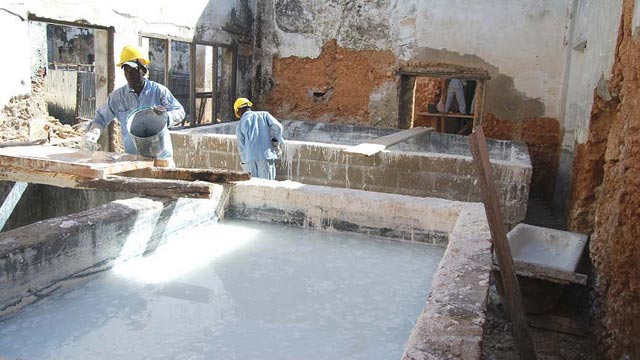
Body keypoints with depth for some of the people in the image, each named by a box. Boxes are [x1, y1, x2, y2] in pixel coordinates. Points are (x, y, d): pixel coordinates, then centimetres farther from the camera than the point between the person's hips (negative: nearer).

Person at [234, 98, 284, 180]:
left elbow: (241, 147, 13)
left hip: (249, 159, 1)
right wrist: (276, 143, 9)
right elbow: (277, 126, -3)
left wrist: (243, 162, 21)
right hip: (266, 155, -1)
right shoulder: (264, 114, 14)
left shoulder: (240, 125, 15)